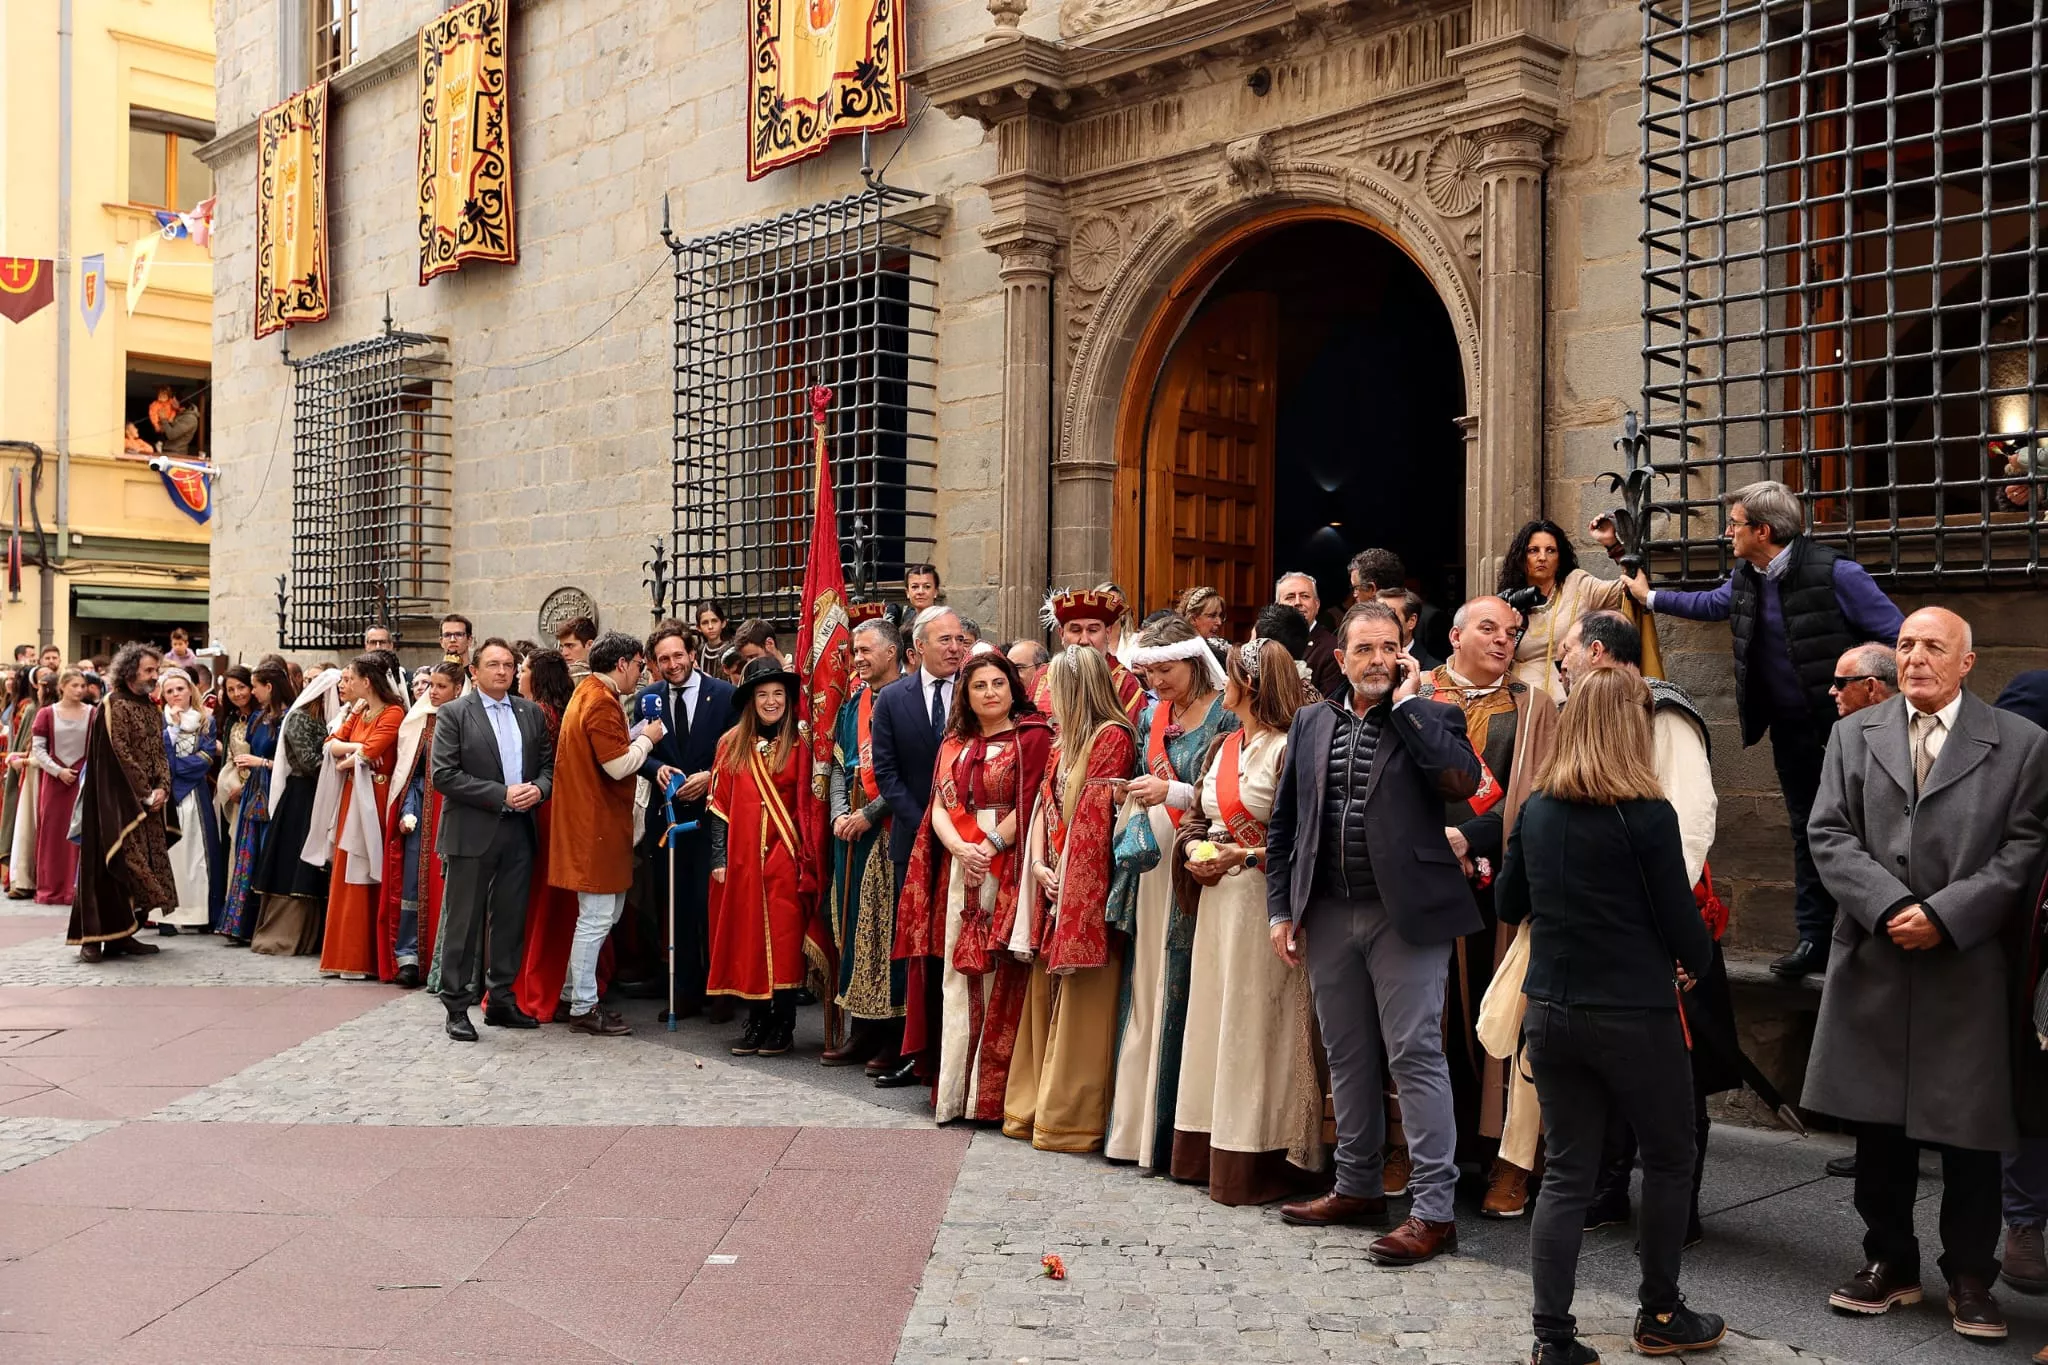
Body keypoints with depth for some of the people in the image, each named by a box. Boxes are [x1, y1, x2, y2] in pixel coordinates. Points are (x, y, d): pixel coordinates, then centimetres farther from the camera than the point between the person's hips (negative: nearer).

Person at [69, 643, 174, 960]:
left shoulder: (153, 710, 16)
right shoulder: (113, 706, -8)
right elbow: (119, 754, -14)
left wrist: (161, 789, -4)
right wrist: (145, 793, -13)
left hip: (147, 803, 7)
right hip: (115, 802, -7)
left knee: (140, 868, 5)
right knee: (116, 865, -10)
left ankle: (123, 934, 10)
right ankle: (94, 938, -6)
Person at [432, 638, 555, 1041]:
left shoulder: (530, 712, 11)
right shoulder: (453, 714, -3)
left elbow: (548, 762, 14)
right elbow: (444, 775, -11)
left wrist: (539, 788, -9)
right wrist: (501, 795, -16)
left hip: (518, 830, 5)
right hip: (471, 833, -4)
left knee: (510, 919, 10)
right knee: (462, 922, 1)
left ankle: (500, 1000, 21)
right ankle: (456, 1006, 9)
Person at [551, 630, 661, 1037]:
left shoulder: (589, 693, 15)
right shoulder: (601, 703, -18)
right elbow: (619, 765, -22)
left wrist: (637, 737, 6)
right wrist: (646, 740, -7)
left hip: (595, 822, 11)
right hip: (596, 823, -11)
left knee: (602, 913, 17)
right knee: (596, 917, -4)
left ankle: (577, 993, 24)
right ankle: (583, 1008, 3)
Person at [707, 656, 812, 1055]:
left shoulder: (798, 745, 0)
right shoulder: (731, 744, 8)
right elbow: (719, 804, 7)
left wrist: (806, 857, -7)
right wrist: (719, 858, 1)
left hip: (784, 856, -2)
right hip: (742, 857, 2)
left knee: (784, 937, -3)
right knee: (746, 937, 4)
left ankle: (783, 1024, 6)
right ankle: (756, 1018, 13)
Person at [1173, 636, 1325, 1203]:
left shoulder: (1289, 749, -11)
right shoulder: (1223, 747, 15)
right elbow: (1198, 818, 19)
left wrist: (1245, 856, -20)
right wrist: (1192, 849, -1)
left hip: (1265, 900, -8)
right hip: (1219, 899, 8)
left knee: (1256, 1026, -3)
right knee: (1214, 1022, 12)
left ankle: (1257, 1162, 7)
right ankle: (1211, 1152, 22)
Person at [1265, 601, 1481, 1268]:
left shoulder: (1431, 717, 0)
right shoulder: (1312, 723, 12)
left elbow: (1461, 780, -22)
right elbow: (1283, 822, 13)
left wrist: (1407, 704, -13)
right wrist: (1281, 908, 7)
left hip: (1405, 913, -5)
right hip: (1329, 915, 5)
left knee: (1415, 1056, -4)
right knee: (1347, 1057, 15)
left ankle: (1433, 1210, 2)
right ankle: (1357, 1187, 29)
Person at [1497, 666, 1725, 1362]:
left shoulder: (1535, 809, 2)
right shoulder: (1646, 815, -14)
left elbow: (1507, 905, 12)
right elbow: (1681, 922, -9)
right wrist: (1697, 962, 12)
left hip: (1549, 1013, 5)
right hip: (1634, 1017, -5)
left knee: (1566, 1172, 10)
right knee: (1668, 1160, 16)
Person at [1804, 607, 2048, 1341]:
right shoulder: (1855, 734, 8)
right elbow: (1829, 835, 1)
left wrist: (1943, 915, -15)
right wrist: (1890, 906, -13)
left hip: (1969, 967, -2)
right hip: (1874, 961, 2)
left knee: (1968, 1129, 5)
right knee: (1878, 1123, 10)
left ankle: (1970, 1276, 20)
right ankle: (1889, 1261, 24)